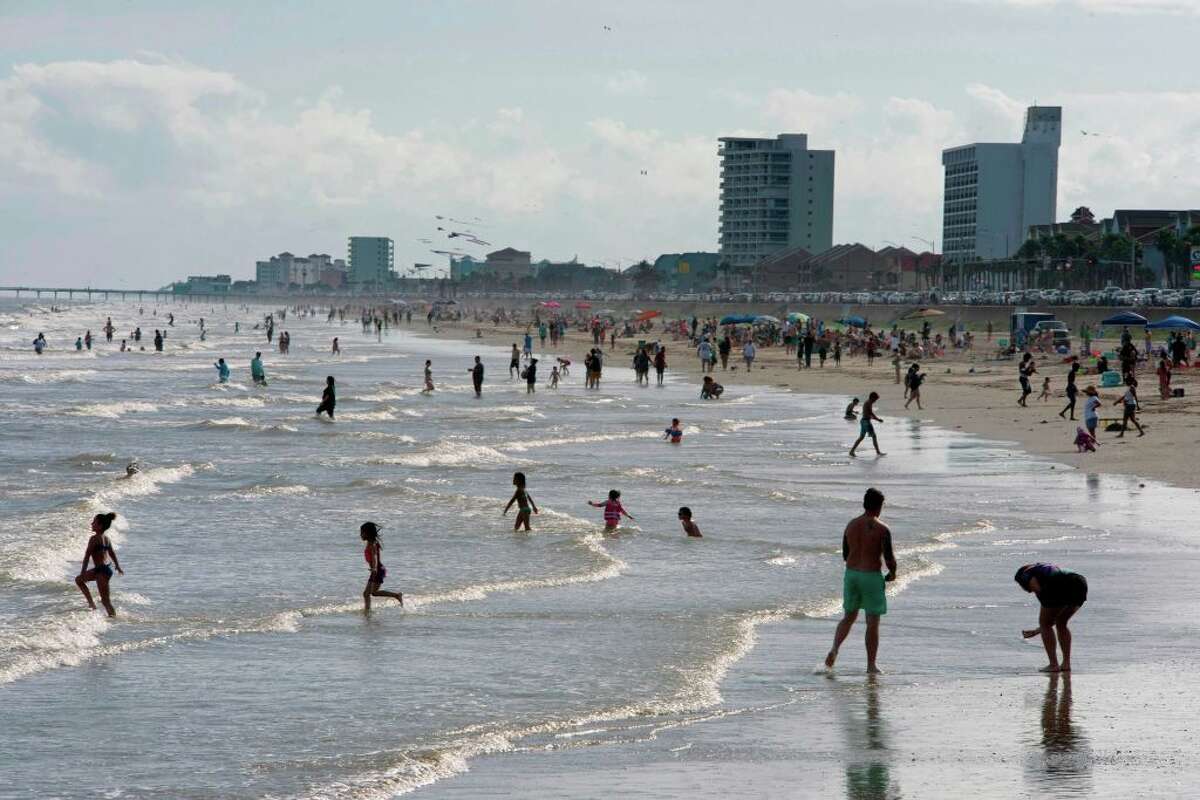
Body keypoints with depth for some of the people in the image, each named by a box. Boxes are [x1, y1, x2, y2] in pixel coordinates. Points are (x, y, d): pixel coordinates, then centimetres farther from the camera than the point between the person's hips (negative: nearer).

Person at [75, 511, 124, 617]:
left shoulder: (94, 538, -16)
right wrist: (118, 567, 33)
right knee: (78, 580, 24)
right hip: (107, 568, 10)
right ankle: (91, 603, 24)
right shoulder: (106, 537, 10)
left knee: (105, 600, -5)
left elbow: (87, 556, -17)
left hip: (101, 571, -10)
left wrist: (83, 572, -16)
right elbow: (112, 553, 22)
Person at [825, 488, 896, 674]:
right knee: (872, 622, 4)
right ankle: (871, 665, 7)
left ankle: (834, 649, -2)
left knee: (849, 617, 19)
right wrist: (892, 573, 7)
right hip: (872, 576, -5)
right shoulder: (882, 529, -12)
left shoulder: (851, 525, 4)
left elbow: (845, 555, 11)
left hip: (851, 574, 5)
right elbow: (889, 557, -14)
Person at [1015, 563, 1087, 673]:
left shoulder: (1024, 575, 21)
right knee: (1061, 624, 26)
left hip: (1061, 588, -7)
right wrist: (1036, 631, 51)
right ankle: (1066, 664, 20)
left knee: (1045, 624, 13)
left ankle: (1053, 665, 9)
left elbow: (1038, 589, -4)